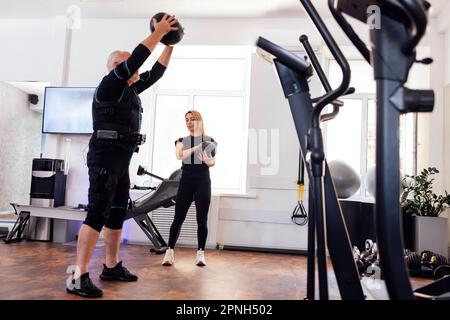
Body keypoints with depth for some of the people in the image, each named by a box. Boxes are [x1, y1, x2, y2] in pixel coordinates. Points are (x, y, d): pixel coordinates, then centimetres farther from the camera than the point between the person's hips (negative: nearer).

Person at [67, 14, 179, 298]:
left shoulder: (130, 89, 18)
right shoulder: (109, 85, -6)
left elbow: (156, 73, 25)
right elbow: (136, 58, -15)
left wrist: (170, 45, 23)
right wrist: (158, 32, -7)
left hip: (121, 160, 10)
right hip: (105, 157, -10)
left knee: (117, 214, 12)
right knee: (97, 215, -12)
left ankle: (112, 267, 22)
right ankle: (79, 277, -8)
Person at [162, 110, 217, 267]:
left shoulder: (209, 140, 7)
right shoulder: (182, 140, 9)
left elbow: (213, 163, 7)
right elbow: (179, 155, -12)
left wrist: (207, 161, -16)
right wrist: (196, 147, -22)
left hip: (203, 180, -1)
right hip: (186, 180, 1)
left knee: (202, 219, 0)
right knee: (178, 218, 0)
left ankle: (200, 253, 9)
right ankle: (170, 251, 9)